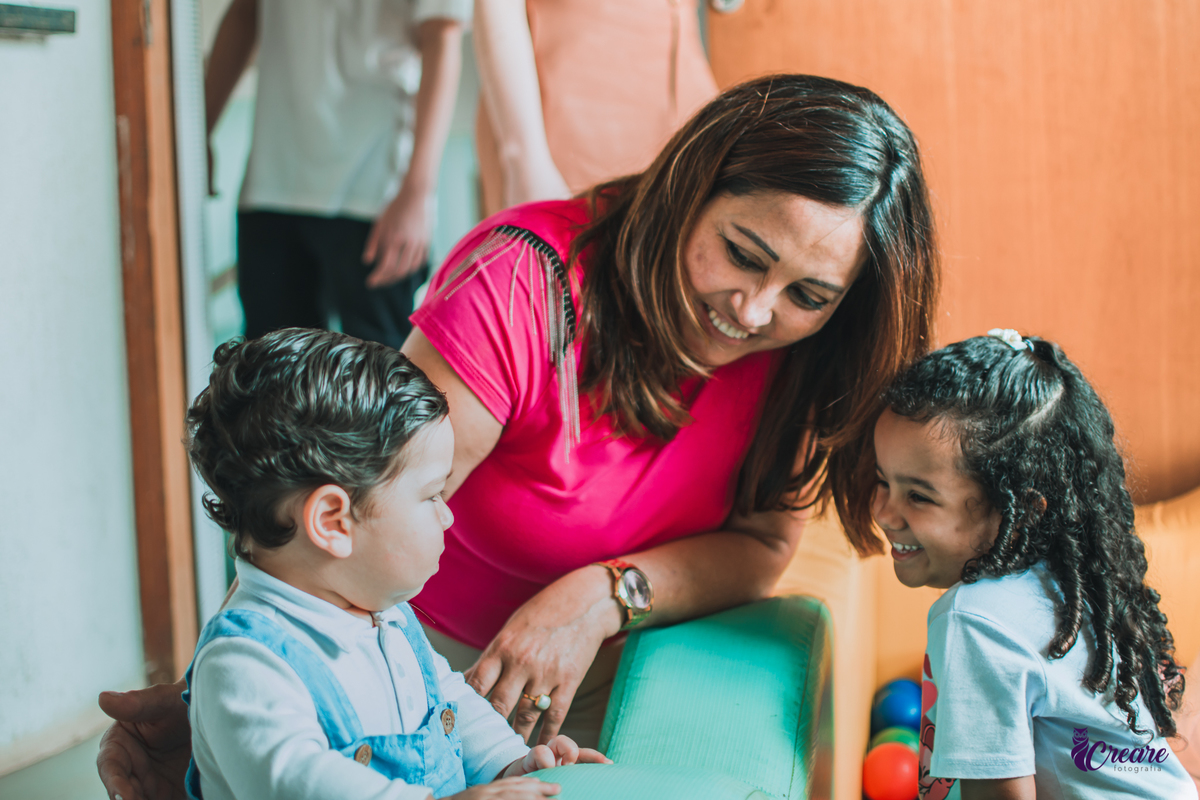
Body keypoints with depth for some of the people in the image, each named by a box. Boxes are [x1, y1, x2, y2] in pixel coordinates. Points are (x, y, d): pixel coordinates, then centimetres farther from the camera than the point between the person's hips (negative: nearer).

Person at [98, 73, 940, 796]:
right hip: (431, 656, -4)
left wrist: (602, 597, -25)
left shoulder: (794, 351, -13)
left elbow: (762, 546, -6)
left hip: (597, 677, 4)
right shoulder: (524, 285, -28)